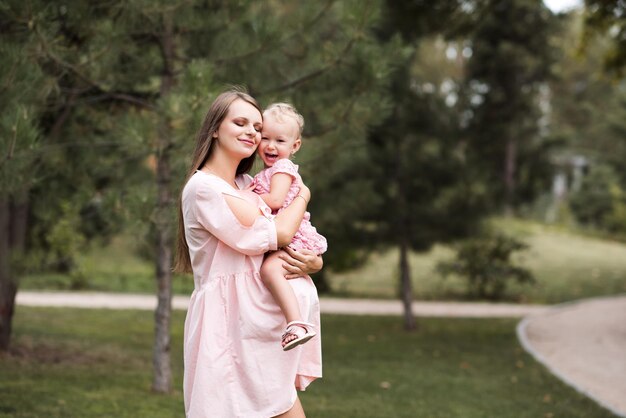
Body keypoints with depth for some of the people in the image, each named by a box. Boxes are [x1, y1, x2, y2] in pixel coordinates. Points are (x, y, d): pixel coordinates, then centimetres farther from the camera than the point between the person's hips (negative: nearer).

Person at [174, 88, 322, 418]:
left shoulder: (248, 186, 16)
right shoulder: (203, 187, -10)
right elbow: (273, 236, -16)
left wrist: (312, 262, -6)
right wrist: (302, 195, 3)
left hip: (259, 326, 8)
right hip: (226, 323, -8)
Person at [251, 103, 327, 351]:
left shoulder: (283, 168, -5)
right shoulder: (265, 174, 25)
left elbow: (275, 200, -18)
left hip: (293, 238, -11)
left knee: (270, 268, -34)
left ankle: (296, 323, -46)